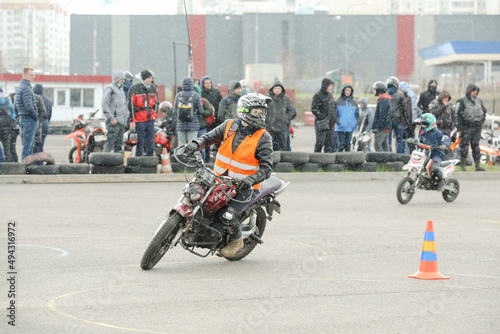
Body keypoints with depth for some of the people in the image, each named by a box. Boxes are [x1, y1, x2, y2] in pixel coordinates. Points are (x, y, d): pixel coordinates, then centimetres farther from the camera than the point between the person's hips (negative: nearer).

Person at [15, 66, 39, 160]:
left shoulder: (19, 87, 17)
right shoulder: (26, 88, -16)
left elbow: (16, 105, 22)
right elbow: (29, 106, -24)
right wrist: (35, 115, -9)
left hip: (22, 117, 10)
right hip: (29, 119, -10)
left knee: (30, 145, 15)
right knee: (27, 145, -8)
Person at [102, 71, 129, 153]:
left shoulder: (121, 90, 22)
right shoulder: (109, 89, -6)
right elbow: (104, 104, -15)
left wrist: (126, 116, 17)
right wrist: (111, 118, -19)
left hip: (122, 121, 9)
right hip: (114, 121, -9)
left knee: (119, 143, 10)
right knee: (110, 141, -13)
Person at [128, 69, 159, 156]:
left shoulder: (153, 88, 10)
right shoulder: (135, 89, -7)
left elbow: (156, 102, 23)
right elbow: (131, 105, -7)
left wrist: (154, 114, 14)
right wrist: (132, 120, -10)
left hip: (150, 120, 5)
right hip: (140, 120, -5)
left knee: (151, 141, 7)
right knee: (140, 142, -4)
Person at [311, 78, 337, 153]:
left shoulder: (330, 95, 15)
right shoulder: (317, 96, -7)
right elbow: (313, 109, -12)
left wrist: (334, 117, 9)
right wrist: (323, 117, -17)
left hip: (330, 123, 7)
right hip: (321, 123, -7)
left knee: (329, 142, 5)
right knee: (320, 142, -8)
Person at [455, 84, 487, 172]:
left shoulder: (479, 101, 14)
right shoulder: (462, 102, -4)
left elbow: (484, 111, 29)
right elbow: (457, 115, -7)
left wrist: (482, 121, 15)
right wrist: (459, 128, -11)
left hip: (477, 128, 5)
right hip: (466, 127, -5)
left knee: (476, 146, 5)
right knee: (464, 145, -6)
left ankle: (477, 165, 7)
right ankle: (462, 165, 3)